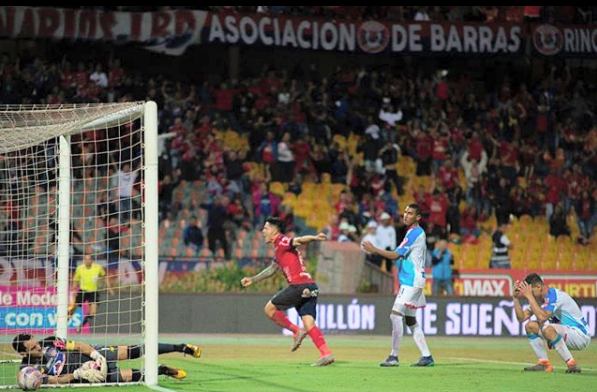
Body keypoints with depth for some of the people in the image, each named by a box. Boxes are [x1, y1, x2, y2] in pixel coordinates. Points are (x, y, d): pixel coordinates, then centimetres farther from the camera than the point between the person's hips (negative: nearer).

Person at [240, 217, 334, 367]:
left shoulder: (282, 242, 0)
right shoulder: (280, 249, 28)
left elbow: (299, 240, -20)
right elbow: (271, 270, 43)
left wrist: (314, 238, -40)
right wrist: (253, 279, 51)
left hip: (299, 285, -9)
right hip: (310, 288, 9)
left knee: (270, 308, 4)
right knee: (309, 324, -1)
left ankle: (296, 331, 0)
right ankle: (326, 353, -14)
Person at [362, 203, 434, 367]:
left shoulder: (415, 233, -12)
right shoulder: (412, 232, 19)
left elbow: (395, 255, -16)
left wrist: (374, 249, -15)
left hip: (412, 281, -11)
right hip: (409, 281, 11)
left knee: (396, 315, -16)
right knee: (410, 320, 13)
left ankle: (394, 357, -18)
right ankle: (426, 357, 15)